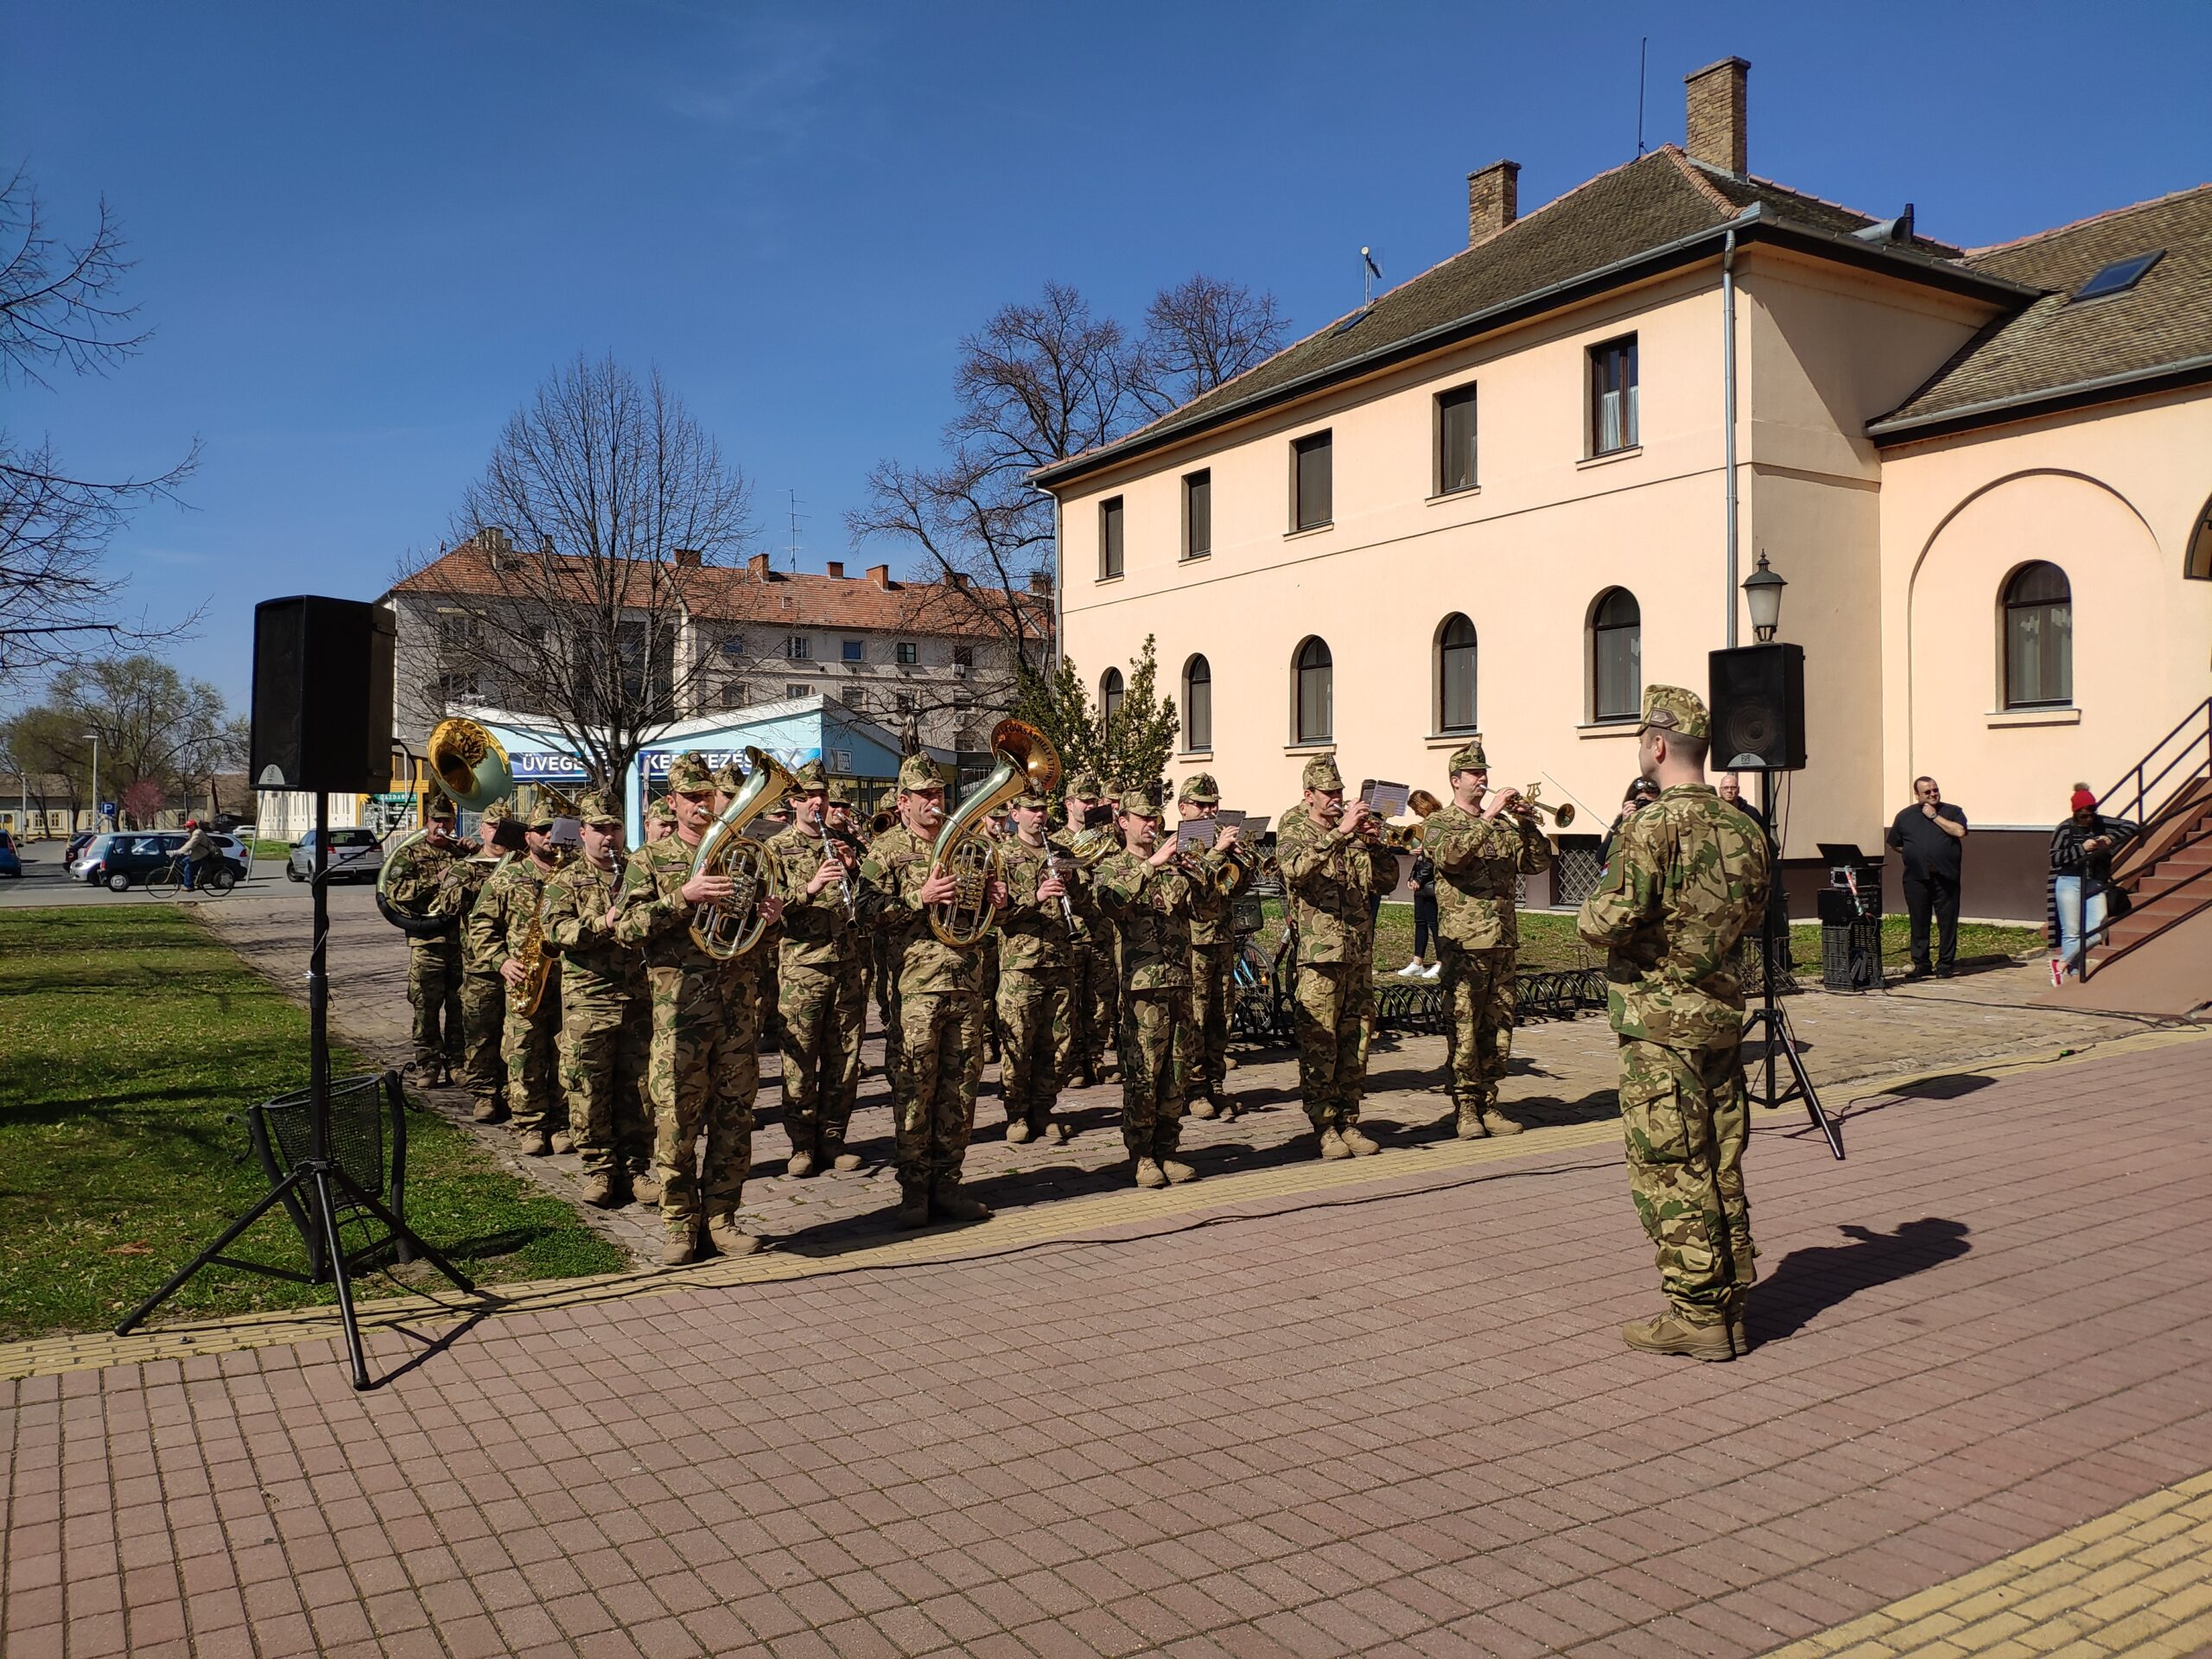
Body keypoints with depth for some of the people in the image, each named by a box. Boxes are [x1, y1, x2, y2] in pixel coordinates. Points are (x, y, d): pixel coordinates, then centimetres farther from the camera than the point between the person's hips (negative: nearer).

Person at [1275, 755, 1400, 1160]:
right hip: (1317, 955, -5)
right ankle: (1324, 1127, 5)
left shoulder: (1355, 830, 15)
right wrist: (1340, 833, -27)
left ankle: (1349, 1122, 17)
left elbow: (1386, 882, 12)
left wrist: (1376, 845, -4)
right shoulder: (1293, 830, 1)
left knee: (1355, 1041, 8)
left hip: (1359, 953, 5)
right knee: (1318, 1043, -4)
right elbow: (1296, 868, -22)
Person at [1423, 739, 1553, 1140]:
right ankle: (1465, 1109, 3)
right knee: (1463, 1028, -5)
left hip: (1505, 942, 6)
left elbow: (1539, 862, 10)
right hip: (1463, 944, -5)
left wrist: (1527, 824, -4)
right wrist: (1487, 818, -21)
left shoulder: (1503, 825, 18)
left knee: (1498, 1027, 8)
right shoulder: (1440, 822, 2)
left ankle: (1488, 1104, 16)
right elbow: (1450, 855, -20)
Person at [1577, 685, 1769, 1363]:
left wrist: (1594, 906, 1)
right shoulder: (1742, 827, 6)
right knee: (1721, 1165, 14)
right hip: (1722, 1015, 8)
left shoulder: (1653, 826, -17)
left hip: (1660, 1024, -7)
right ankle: (1729, 1302, 23)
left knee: (1670, 1172, 1)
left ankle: (1697, 1315, 6)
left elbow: (1607, 923, -20)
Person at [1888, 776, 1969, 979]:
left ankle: (1945, 964, 8)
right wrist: (1914, 854, 7)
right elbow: (1895, 844, 19)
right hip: (1916, 878, 2)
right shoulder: (1905, 816, 12)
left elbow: (1959, 832, -11)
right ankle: (1921, 964, 11)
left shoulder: (1952, 812, 7)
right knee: (1919, 923, 4)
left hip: (1946, 878, -1)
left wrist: (1935, 816, -8)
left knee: (1947, 922, 0)